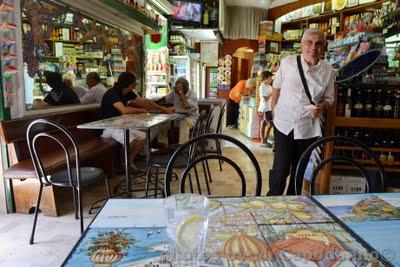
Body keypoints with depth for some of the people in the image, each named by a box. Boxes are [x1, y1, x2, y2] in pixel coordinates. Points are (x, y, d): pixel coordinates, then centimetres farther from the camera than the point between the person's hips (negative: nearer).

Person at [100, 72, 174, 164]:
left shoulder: (128, 93, 4)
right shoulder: (112, 94, -21)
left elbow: (145, 102, 11)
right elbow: (124, 110, -37)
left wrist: (164, 109, 10)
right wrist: (142, 110, -20)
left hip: (120, 126, 9)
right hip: (107, 128, -9)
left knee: (144, 137, 4)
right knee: (131, 140, -31)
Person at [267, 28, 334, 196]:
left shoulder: (327, 71, 0)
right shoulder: (287, 62, -3)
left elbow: (328, 98, 10)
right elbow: (276, 87, 8)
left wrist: (321, 107, -12)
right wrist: (274, 110, 9)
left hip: (309, 128, 2)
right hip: (284, 124, -2)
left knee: (299, 170, 14)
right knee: (281, 168, -7)